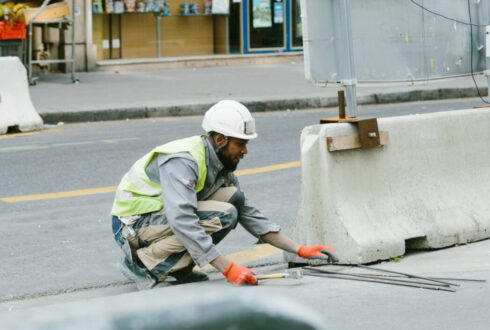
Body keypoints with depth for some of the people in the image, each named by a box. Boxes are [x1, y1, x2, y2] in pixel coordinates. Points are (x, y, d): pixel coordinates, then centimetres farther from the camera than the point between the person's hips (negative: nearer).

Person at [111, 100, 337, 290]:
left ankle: (179, 268, -1)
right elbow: (182, 222, -36)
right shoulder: (182, 161, -25)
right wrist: (228, 268, -39)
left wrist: (299, 250, 0)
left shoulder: (219, 166, 5)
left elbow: (250, 216, 9)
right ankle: (141, 263, -16)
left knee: (233, 197, -5)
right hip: (133, 224, -9)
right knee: (222, 217, -25)